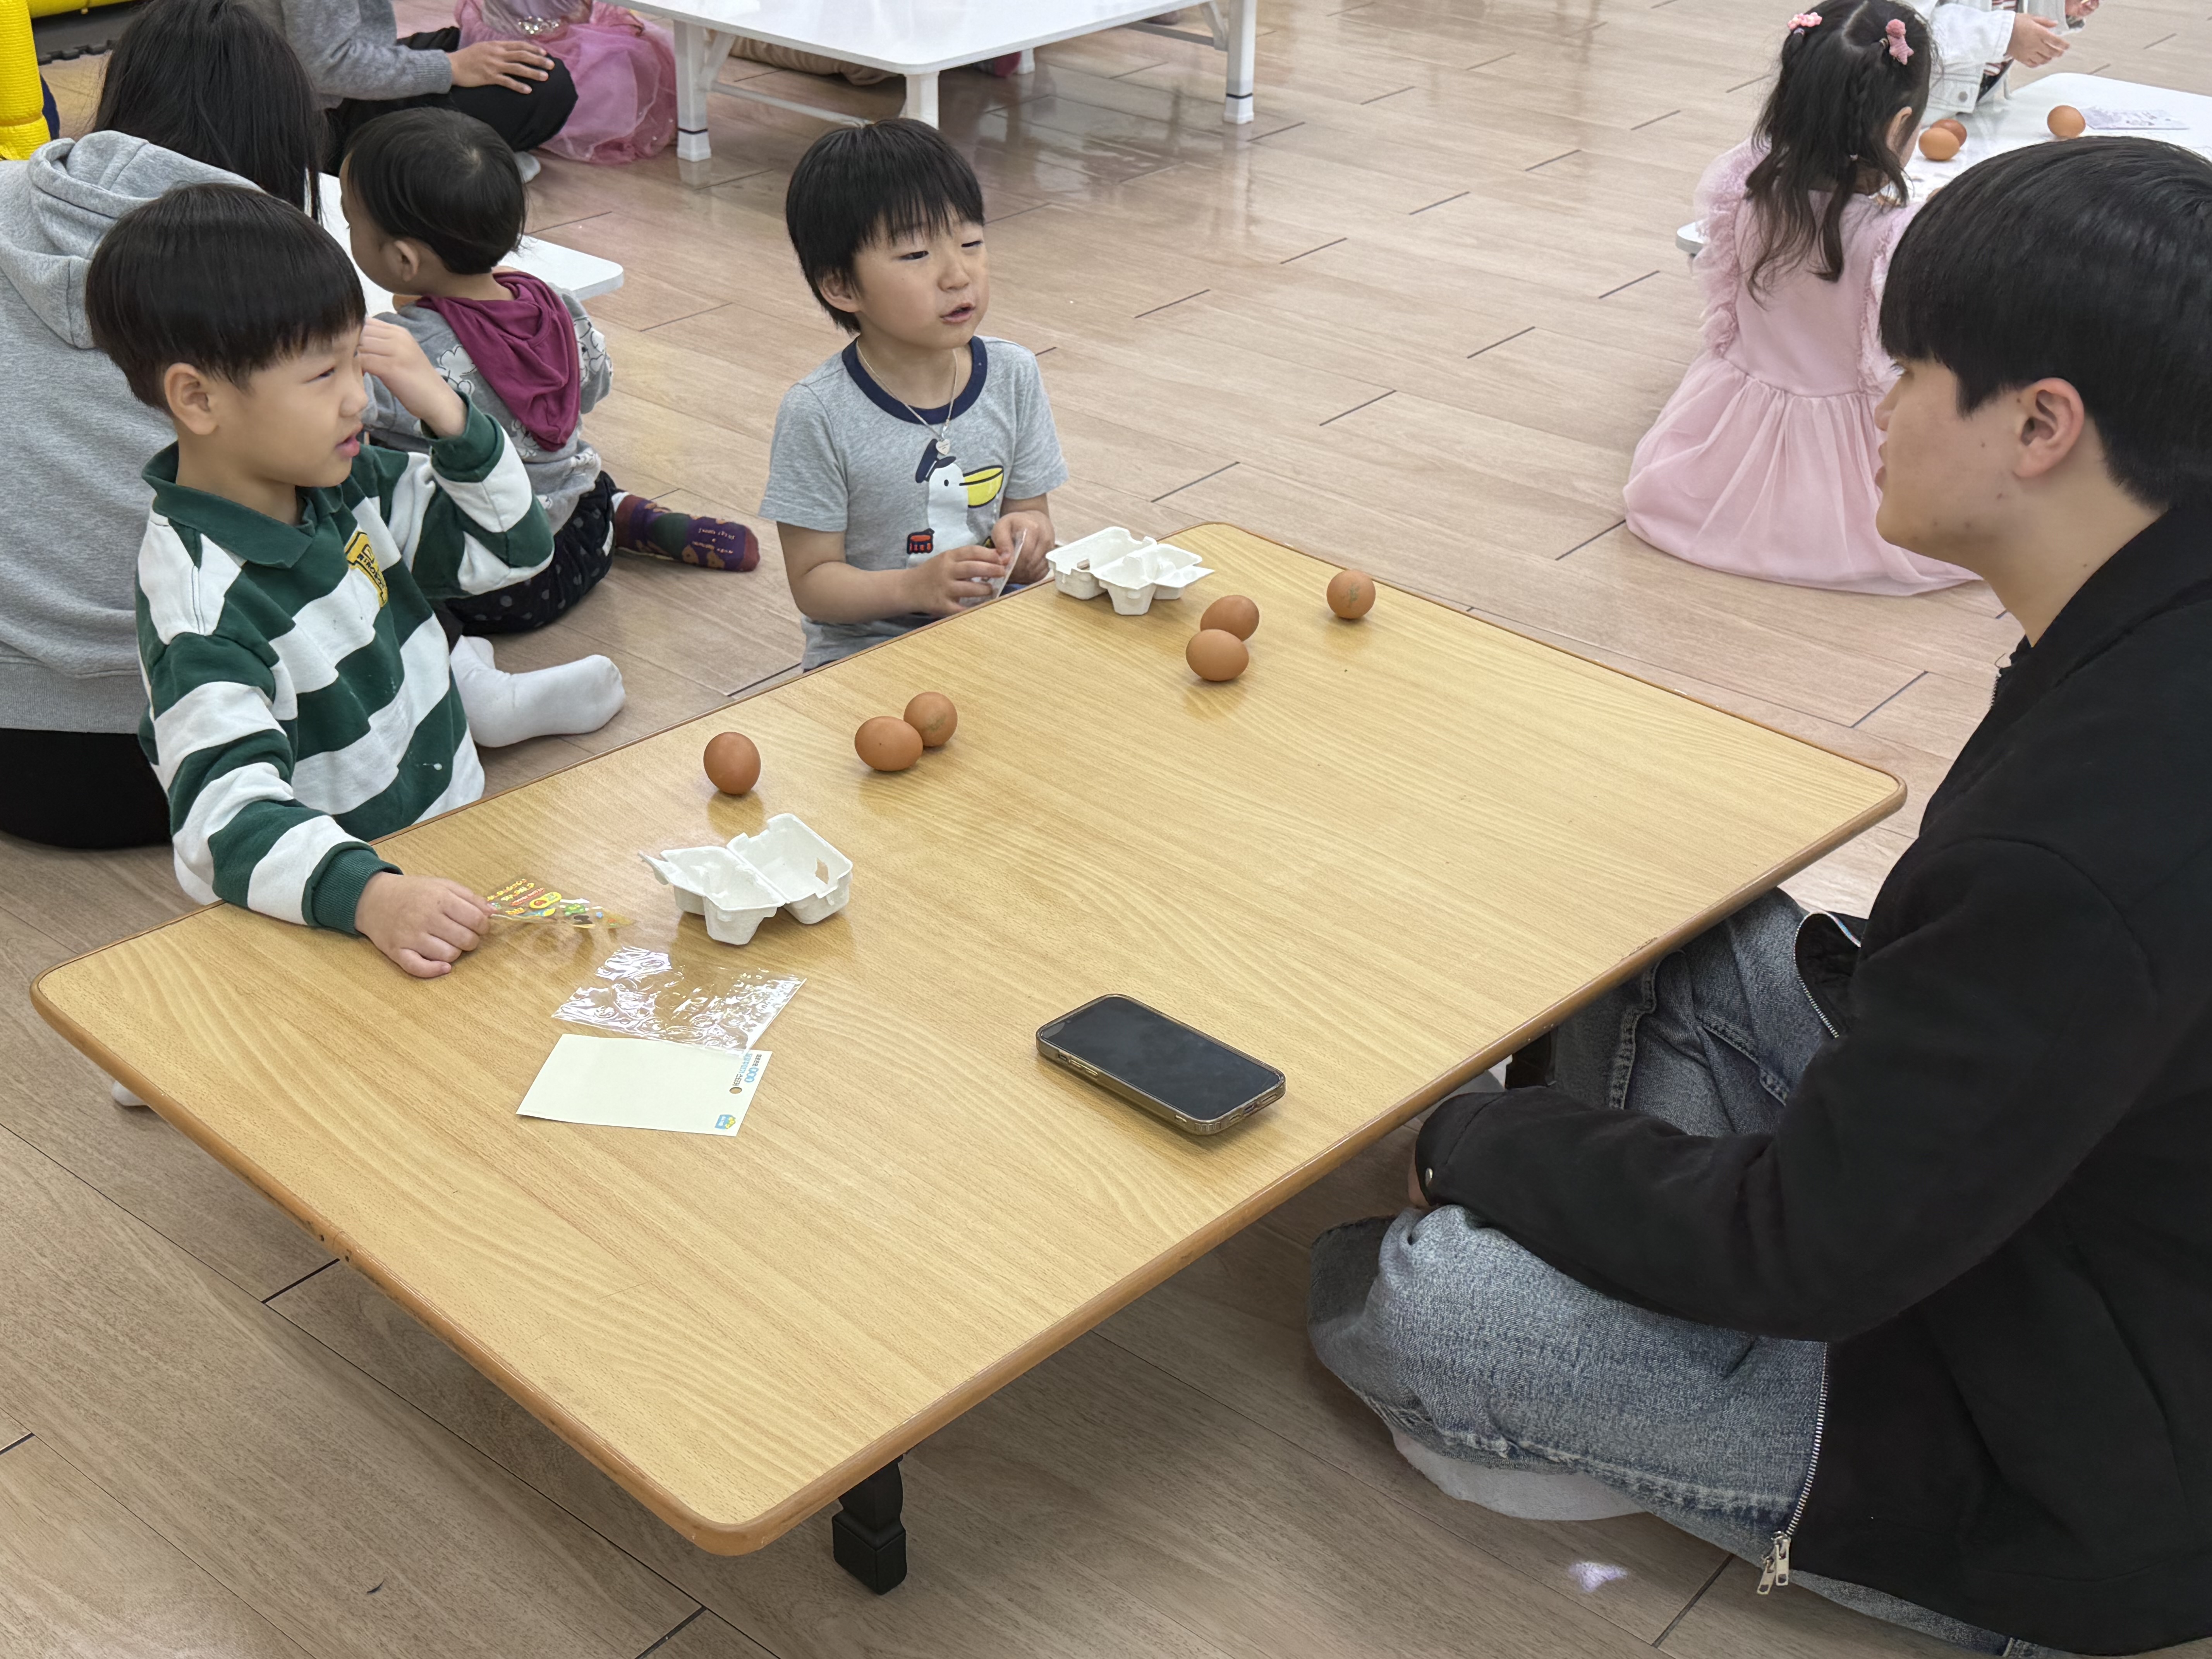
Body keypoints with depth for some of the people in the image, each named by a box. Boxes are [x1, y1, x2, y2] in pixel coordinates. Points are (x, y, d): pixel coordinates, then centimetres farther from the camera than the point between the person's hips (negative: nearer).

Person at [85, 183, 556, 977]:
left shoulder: (345, 483, 4)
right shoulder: (204, 598, -19)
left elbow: (512, 548, 14)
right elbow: (228, 815, -28)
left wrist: (446, 412, -2)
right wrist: (370, 894, -45)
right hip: (318, 923, -7)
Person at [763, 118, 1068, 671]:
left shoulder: (1014, 376, 1)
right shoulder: (818, 414, -13)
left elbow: (1031, 508, 12)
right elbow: (812, 583, -9)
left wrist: (1025, 534, -13)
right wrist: (913, 586, -26)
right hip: (866, 647, -5)